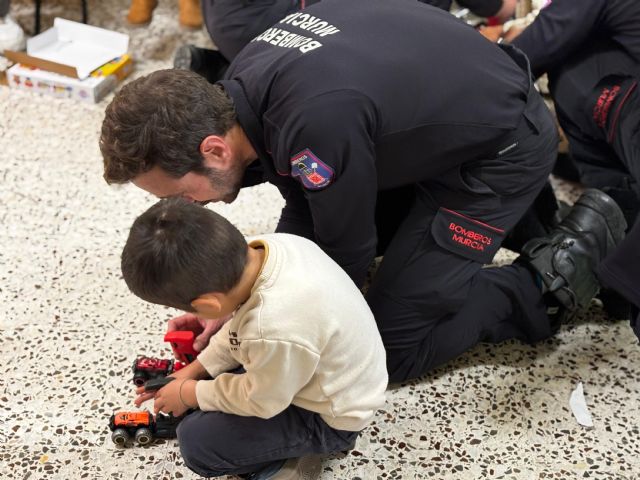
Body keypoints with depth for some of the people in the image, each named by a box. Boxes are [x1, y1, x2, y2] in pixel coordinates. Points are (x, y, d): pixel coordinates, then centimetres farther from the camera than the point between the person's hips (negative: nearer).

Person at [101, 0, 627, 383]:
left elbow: (347, 254, -21)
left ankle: (559, 273, 4)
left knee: (391, 347, -7)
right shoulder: (246, 84, -12)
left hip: (500, 148, -8)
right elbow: (305, 209, 1)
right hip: (428, 126, 8)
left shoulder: (317, 121, -39)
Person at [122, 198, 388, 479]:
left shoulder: (273, 330, -42)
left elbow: (261, 401, -20)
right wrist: (195, 369, 4)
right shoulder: (273, 245, -19)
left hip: (329, 418, -8)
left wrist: (190, 393, -6)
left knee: (195, 440, -11)